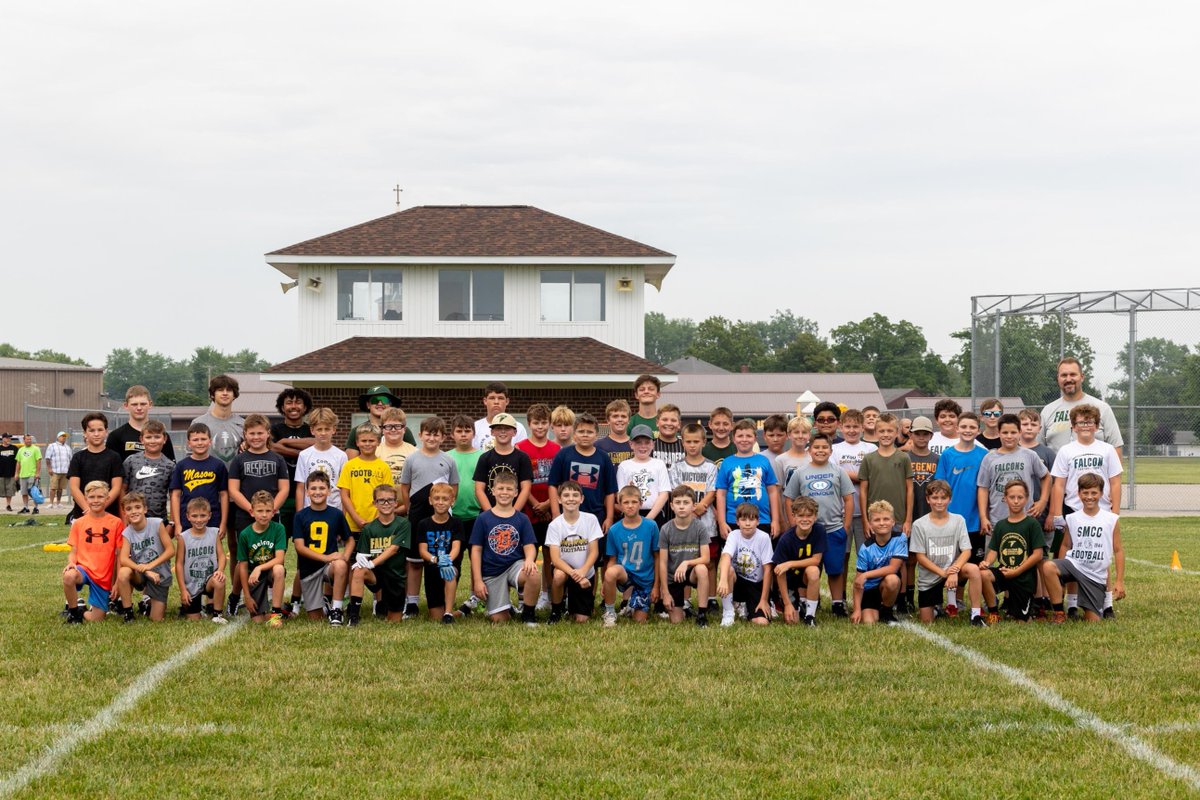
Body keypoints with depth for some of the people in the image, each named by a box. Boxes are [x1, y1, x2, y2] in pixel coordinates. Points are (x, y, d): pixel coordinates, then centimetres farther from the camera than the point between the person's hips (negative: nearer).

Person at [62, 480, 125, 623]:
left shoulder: (116, 523, 0)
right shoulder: (78, 523, 4)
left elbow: (119, 554, 3)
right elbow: (73, 552, 6)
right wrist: (71, 563, -17)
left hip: (104, 577, 0)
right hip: (84, 568, 0)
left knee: (95, 619, -6)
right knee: (68, 577, -37)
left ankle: (82, 612, 31)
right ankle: (74, 611, -10)